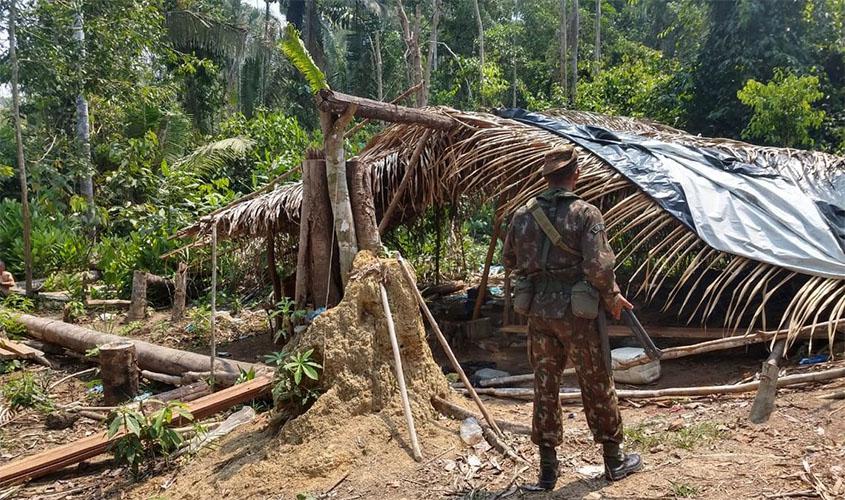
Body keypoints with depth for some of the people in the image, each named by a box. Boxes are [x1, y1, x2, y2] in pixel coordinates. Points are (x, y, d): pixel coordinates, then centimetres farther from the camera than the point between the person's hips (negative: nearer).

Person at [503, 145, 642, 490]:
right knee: (597, 386, 11)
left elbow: (510, 261, 13)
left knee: (545, 387, 12)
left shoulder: (523, 215, 2)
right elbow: (599, 267, -18)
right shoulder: (586, 214, -12)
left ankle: (548, 467, 18)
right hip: (575, 312, -4)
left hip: (537, 310, 4)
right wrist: (612, 299, -1)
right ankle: (614, 459, 26)